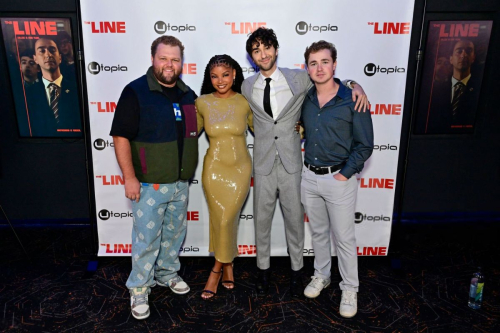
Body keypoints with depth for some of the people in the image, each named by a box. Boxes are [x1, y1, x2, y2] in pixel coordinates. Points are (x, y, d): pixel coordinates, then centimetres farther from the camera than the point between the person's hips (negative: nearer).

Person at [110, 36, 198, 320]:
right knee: (147, 238, 4)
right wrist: (129, 178, -16)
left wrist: (190, 171, 13)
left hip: (181, 182, 5)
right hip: (149, 184, -5)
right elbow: (121, 137, -13)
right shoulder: (135, 92, -11)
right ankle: (139, 288, 23)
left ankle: (167, 273, 39)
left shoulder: (188, 94, 6)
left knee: (174, 233, 18)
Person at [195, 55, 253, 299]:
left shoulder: (245, 102, -4)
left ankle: (217, 269, 23)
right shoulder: (202, 103, -3)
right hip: (214, 169, 1)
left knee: (226, 221, -2)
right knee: (220, 221, 7)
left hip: (240, 169, -1)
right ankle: (228, 265, 33)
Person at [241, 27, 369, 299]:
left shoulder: (299, 79, -3)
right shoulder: (247, 87, 2)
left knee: (295, 218, 10)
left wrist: (356, 86, -8)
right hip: (263, 163, 1)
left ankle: (296, 269, 31)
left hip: (292, 163, -1)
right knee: (262, 218, 11)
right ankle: (263, 268, 31)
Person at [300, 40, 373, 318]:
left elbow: (365, 145, -8)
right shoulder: (305, 99, 2)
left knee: (343, 237, 7)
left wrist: (344, 174, -12)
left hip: (339, 178, -4)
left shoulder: (352, 100, -11)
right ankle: (321, 275, 38)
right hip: (309, 177, 5)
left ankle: (349, 290, 24)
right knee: (318, 232, 19)